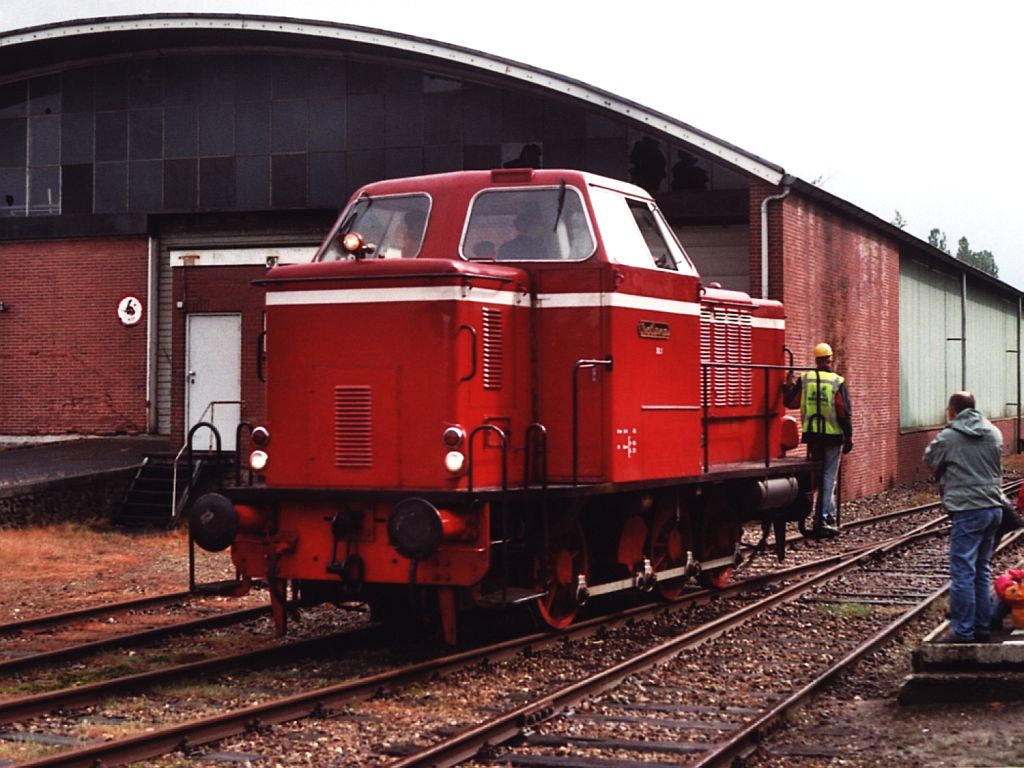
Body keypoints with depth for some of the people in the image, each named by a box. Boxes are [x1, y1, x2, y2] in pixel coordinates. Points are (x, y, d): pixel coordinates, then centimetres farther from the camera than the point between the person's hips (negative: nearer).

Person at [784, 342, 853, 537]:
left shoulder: (804, 379, -1)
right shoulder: (838, 382, -9)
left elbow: (791, 402, 5)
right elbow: (845, 413, -9)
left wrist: (789, 383, 19)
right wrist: (848, 437, -1)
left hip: (812, 435, 4)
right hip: (832, 436, -3)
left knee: (820, 477, 15)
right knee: (828, 478, 1)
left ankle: (828, 517, 19)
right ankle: (822, 521, -2)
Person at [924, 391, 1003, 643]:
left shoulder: (948, 437, -9)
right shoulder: (994, 433, 8)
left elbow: (930, 461, 6)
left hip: (967, 511, -6)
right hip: (994, 507, 6)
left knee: (963, 572, -3)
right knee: (982, 571, 15)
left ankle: (963, 632, -3)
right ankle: (982, 627, 19)